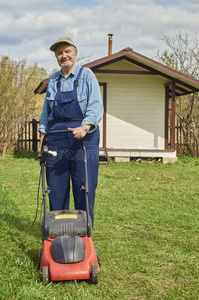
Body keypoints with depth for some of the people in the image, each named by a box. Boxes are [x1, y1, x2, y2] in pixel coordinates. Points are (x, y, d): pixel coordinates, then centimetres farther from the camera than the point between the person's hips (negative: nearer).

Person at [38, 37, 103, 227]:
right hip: (56, 138, 4)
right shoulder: (53, 80, 15)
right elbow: (46, 111, 21)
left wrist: (84, 128, -24)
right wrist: (42, 134, 10)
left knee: (84, 187, -4)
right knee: (56, 187, 4)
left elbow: (96, 107, -9)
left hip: (83, 137, -4)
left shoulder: (86, 75, 2)